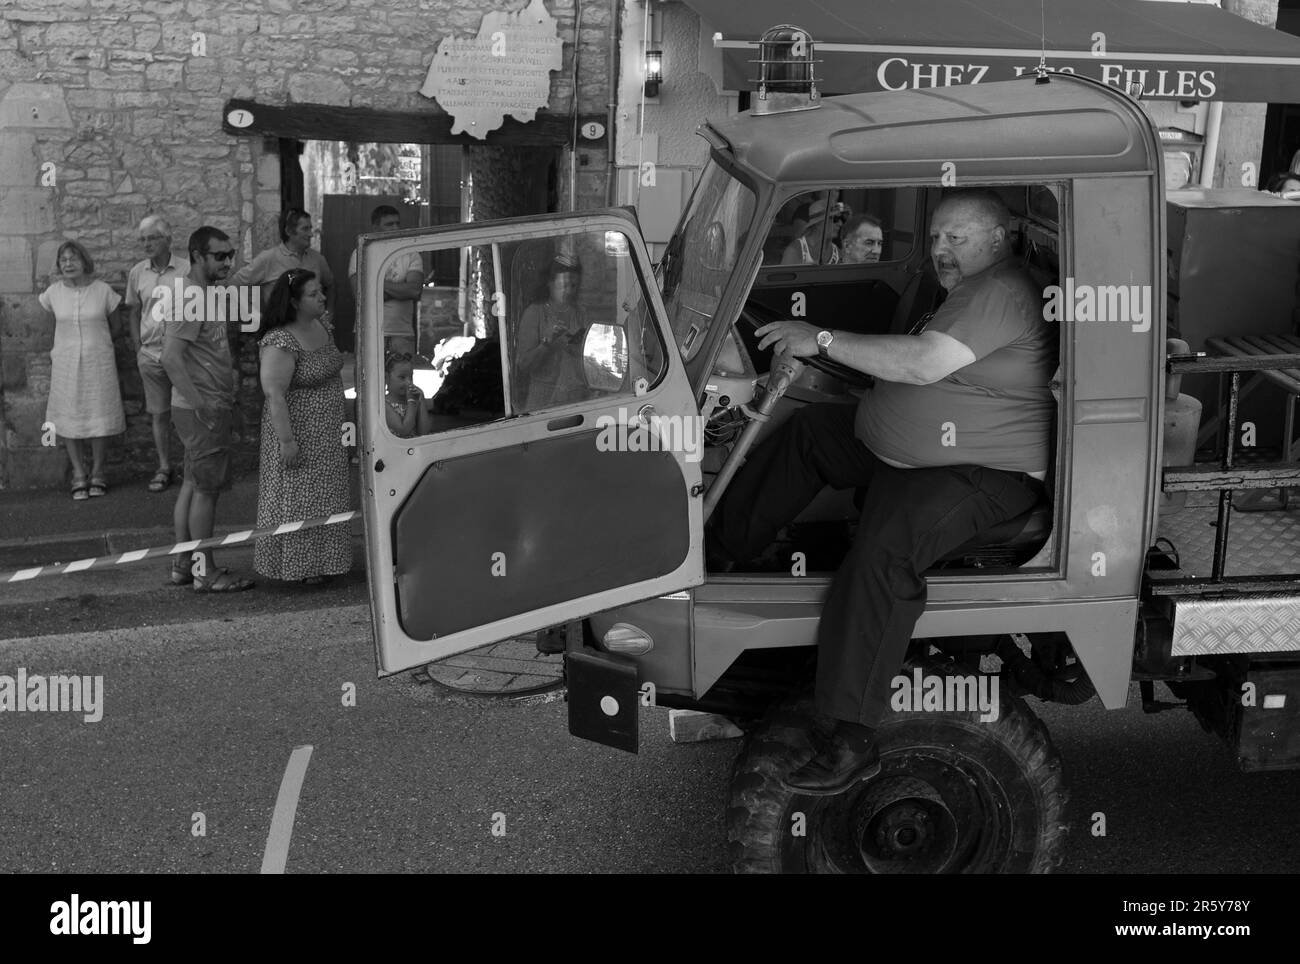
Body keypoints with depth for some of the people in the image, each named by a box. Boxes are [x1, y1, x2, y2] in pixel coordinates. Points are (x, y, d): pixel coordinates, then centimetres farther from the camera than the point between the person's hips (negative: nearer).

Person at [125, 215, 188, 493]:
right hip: (151, 354, 3)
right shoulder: (137, 273, 5)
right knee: (159, 414, 9)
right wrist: (138, 350, 8)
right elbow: (134, 313, 14)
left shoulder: (186, 270, -6)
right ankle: (164, 468, 19)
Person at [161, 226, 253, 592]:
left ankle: (183, 564, 22)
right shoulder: (190, 299, -17)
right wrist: (201, 404, -25)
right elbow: (171, 357, -25)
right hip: (202, 409, -10)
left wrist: (225, 396, 17)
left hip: (210, 405, 10)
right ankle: (205, 572, 3)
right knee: (207, 488, -4)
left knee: (192, 484, 14)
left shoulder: (206, 294, 14)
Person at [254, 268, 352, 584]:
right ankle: (299, 566, 11)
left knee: (326, 496, 15)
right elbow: (274, 394, -24)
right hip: (299, 433, -9)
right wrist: (286, 440, -25)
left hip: (328, 434, 9)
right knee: (299, 498, 1)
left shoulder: (323, 328, 7)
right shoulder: (281, 343, -22)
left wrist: (340, 421, 20)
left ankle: (322, 560, 26)